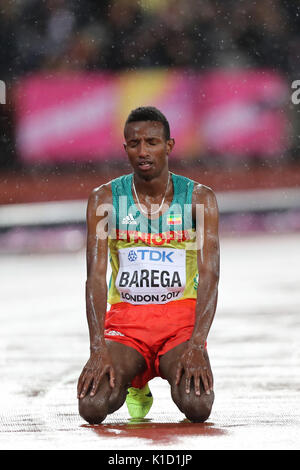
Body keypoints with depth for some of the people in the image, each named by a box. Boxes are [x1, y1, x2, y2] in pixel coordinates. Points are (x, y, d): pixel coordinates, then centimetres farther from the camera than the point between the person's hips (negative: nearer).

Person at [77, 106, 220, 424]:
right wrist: (98, 348, -25)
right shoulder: (104, 200, -2)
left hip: (180, 318, -1)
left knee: (197, 407, -29)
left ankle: (184, 378, 12)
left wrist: (196, 345, -27)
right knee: (92, 406, -26)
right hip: (125, 319, 1)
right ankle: (133, 383, 13)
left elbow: (210, 275, -12)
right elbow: (96, 275, -10)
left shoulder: (199, 198, -3)